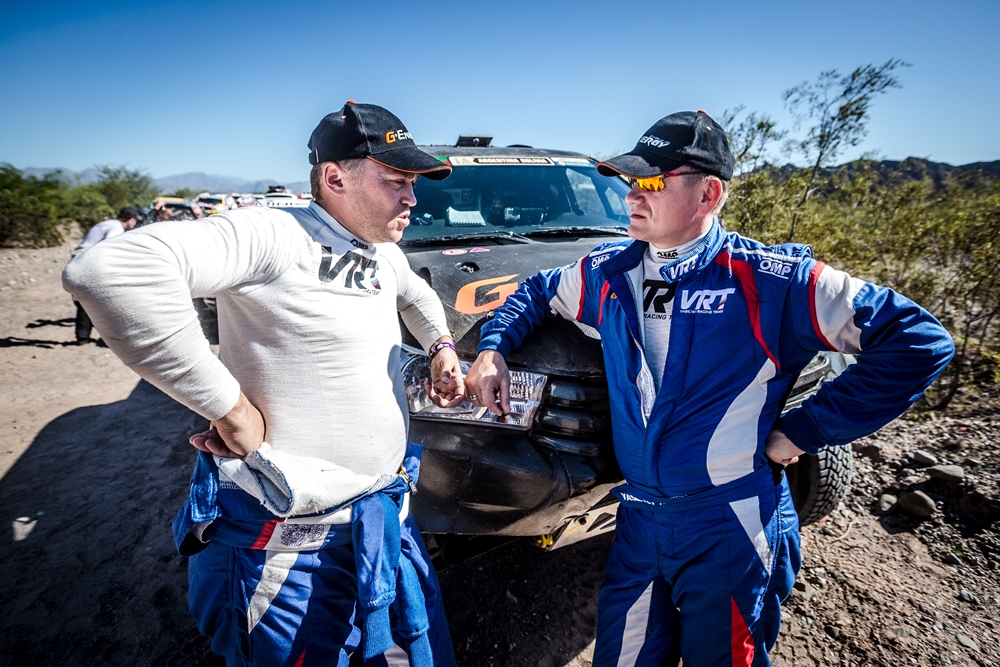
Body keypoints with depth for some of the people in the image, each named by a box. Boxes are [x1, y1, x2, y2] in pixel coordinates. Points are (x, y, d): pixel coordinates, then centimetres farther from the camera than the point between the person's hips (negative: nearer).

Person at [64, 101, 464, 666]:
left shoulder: (384, 254, 6)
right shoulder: (275, 237, -20)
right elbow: (107, 272, -34)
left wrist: (442, 346, 12)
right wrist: (232, 410, -29)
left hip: (386, 519, 8)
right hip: (289, 546, -7)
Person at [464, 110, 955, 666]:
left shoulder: (771, 281, -14)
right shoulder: (609, 272, 1)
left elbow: (919, 342, -12)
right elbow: (536, 294, 18)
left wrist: (806, 431, -13)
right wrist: (494, 349, 2)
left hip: (732, 532, -4)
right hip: (638, 522, 4)